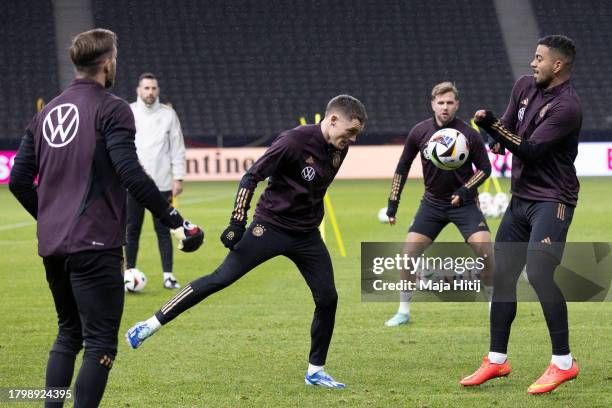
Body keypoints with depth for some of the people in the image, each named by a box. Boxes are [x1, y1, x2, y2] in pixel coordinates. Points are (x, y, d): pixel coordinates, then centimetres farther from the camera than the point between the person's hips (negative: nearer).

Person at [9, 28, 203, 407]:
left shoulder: (47, 112, 13)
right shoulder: (111, 109, -8)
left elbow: (19, 180, 13)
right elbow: (131, 174, -20)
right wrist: (175, 221, -17)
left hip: (52, 245, 7)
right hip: (94, 245, -7)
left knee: (69, 334, 21)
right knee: (101, 343, -4)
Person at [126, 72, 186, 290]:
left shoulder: (168, 114, 4)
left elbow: (177, 148, 5)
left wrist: (178, 178, -1)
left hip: (161, 183, 0)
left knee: (163, 230, 0)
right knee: (132, 230, 4)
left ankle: (168, 275, 2)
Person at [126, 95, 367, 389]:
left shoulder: (339, 149, 2)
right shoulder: (295, 141, -20)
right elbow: (251, 177, -18)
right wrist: (237, 224, -21)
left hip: (307, 236, 6)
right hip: (270, 228, -6)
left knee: (327, 298, 0)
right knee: (221, 278, -11)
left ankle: (315, 372, 15)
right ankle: (152, 324, -7)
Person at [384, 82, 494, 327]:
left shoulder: (469, 134, -13)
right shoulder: (419, 132, -6)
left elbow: (485, 168, -3)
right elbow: (403, 166, 6)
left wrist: (465, 191, -18)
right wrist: (393, 203, 5)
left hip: (463, 203, -2)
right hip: (432, 203, 2)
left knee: (484, 250, -19)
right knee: (409, 252, -8)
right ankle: (403, 312, 7)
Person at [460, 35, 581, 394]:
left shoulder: (566, 106, -18)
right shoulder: (525, 87, 7)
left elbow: (530, 149, -22)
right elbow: (507, 132, 12)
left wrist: (493, 124, -22)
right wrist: (496, 131, -11)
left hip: (552, 200, -8)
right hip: (521, 198, 9)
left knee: (539, 273, -20)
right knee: (502, 274, 8)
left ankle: (563, 362, -12)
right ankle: (497, 360, 18)